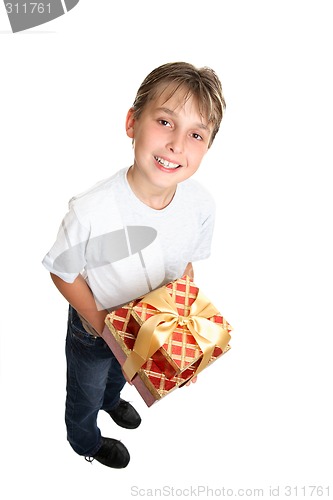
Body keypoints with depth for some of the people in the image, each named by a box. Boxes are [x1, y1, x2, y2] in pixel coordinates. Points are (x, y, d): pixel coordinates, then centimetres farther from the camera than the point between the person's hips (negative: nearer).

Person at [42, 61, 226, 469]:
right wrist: (101, 324, -22)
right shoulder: (90, 211, -40)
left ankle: (111, 399, 73)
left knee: (120, 372, 37)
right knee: (86, 392, 28)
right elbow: (63, 273, -22)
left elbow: (186, 263, -6)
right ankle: (86, 442, 63)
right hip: (93, 328, -3)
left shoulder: (201, 205, -26)